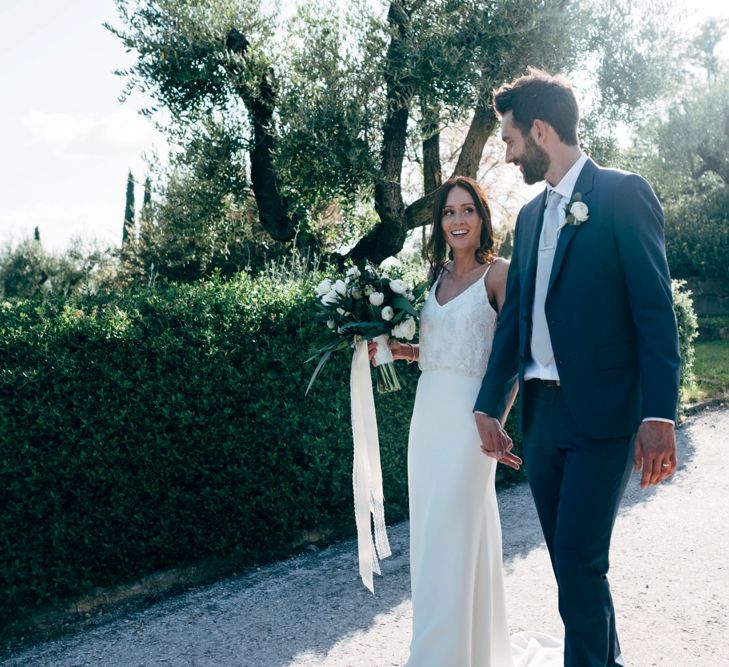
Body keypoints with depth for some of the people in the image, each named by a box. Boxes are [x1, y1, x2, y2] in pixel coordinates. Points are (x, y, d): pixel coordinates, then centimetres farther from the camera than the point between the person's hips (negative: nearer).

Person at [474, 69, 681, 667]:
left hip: (602, 414, -7)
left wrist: (659, 417, -17)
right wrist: (490, 406, 11)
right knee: (571, 558, 13)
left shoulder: (623, 194, -6)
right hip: (541, 411, 7)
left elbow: (655, 310, -11)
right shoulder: (531, 216, 15)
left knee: (579, 560, -8)